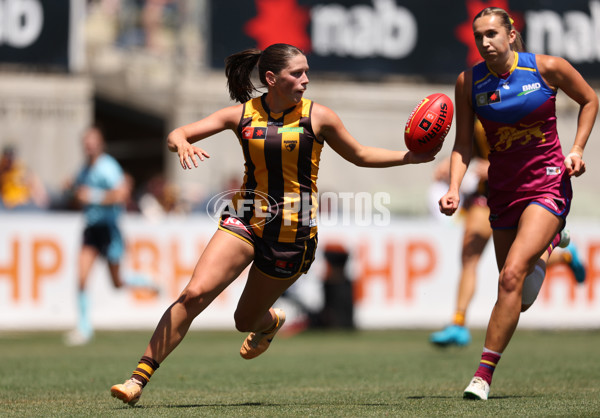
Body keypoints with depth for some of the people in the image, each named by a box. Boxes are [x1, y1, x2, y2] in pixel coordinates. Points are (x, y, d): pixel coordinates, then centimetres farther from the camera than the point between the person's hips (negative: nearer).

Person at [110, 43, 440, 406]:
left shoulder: (317, 117, -4)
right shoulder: (242, 115, -1)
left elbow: (360, 155, 11)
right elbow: (177, 135, -3)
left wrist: (410, 157, 0)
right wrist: (182, 145, -27)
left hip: (294, 233, -1)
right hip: (246, 219, 1)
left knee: (246, 320, 10)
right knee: (195, 294, -19)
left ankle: (269, 322, 50)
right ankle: (138, 379, -15)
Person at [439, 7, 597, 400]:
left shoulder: (547, 68, -10)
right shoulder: (469, 82, -3)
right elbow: (464, 145, 1)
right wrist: (454, 189, -14)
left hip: (547, 184, -4)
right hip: (503, 189, 4)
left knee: (512, 275, -22)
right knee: (516, 292, 14)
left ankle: (484, 374, -18)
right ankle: (545, 245, 52)